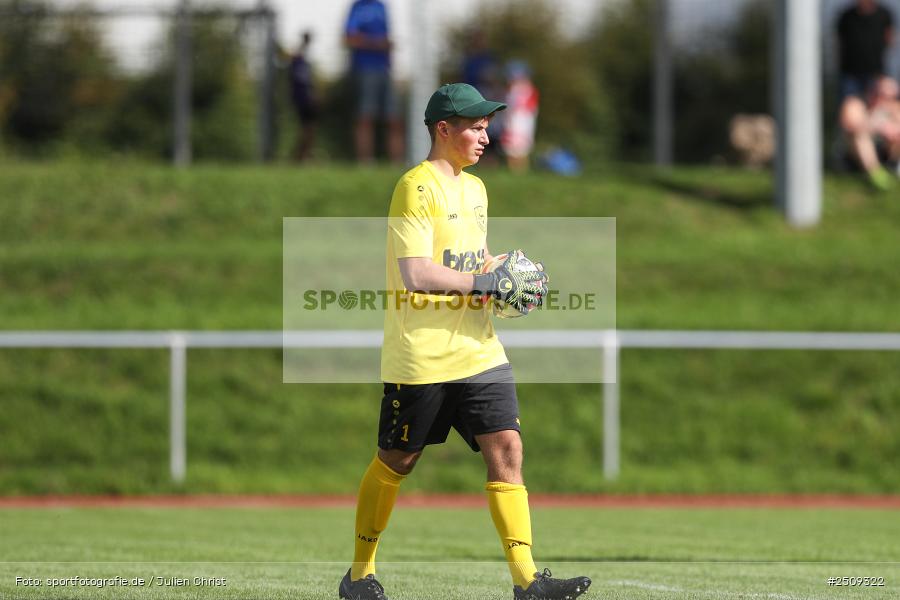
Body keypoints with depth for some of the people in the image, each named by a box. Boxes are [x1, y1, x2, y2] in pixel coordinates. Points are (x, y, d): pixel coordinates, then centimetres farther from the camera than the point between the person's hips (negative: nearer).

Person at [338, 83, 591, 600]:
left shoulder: (475, 188, 16)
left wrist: (511, 280, 7)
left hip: (479, 351, 7)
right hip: (421, 357, -7)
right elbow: (415, 272, -22)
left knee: (506, 449, -7)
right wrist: (489, 282, -19)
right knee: (396, 462, 5)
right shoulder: (416, 187, -12)